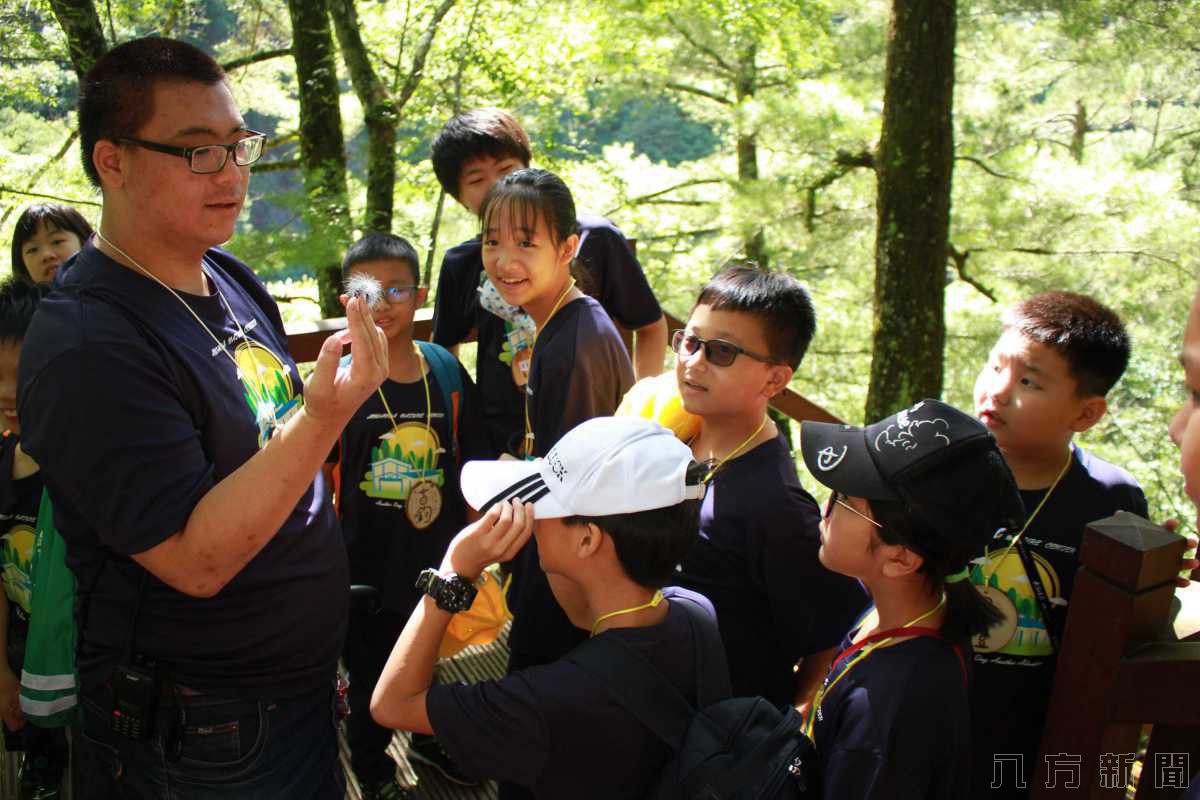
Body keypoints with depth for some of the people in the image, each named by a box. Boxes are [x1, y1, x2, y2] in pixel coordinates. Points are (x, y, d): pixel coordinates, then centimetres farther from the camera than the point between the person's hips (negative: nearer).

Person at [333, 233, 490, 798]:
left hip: (435, 561, 3)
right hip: (366, 566, -3)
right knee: (370, 673, 16)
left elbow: (473, 461, 3)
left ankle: (429, 737, 53)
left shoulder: (446, 371, -5)